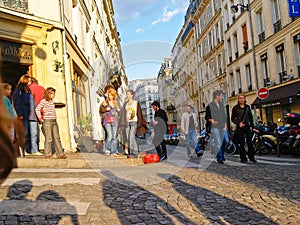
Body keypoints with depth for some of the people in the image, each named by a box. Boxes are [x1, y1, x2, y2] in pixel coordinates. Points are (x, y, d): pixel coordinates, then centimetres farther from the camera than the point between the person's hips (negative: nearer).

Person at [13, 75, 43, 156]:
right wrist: (20, 114, -14)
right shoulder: (18, 91, 2)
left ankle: (35, 150, 1)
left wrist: (36, 113, 17)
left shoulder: (29, 91, 23)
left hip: (32, 116, 6)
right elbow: (16, 103, -5)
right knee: (25, 134, -4)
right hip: (24, 116, -6)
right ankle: (24, 151, 4)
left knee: (34, 134, 0)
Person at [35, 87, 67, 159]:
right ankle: (48, 154, 8)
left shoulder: (52, 102, 16)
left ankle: (60, 153, 7)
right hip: (47, 121, -7)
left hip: (54, 121, 7)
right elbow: (37, 109, -11)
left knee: (57, 138, 5)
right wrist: (40, 119, -9)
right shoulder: (43, 101, -5)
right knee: (49, 138, -3)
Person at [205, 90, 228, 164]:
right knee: (218, 143, -8)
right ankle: (219, 158, 3)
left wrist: (225, 124, 17)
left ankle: (221, 154, 27)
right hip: (215, 127, -6)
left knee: (226, 141, 8)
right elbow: (206, 117, -4)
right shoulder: (210, 106, -6)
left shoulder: (221, 104, 14)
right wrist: (211, 120, -23)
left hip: (222, 127, 7)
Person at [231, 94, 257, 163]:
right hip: (240, 127, -3)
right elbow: (233, 118, 2)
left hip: (247, 126, 3)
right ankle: (243, 158, 5)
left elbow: (250, 117, 16)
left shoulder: (247, 107, 13)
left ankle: (251, 157, 6)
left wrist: (252, 126, 10)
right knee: (241, 143, -1)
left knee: (250, 141, -3)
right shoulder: (235, 108, 3)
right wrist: (238, 123, -13)